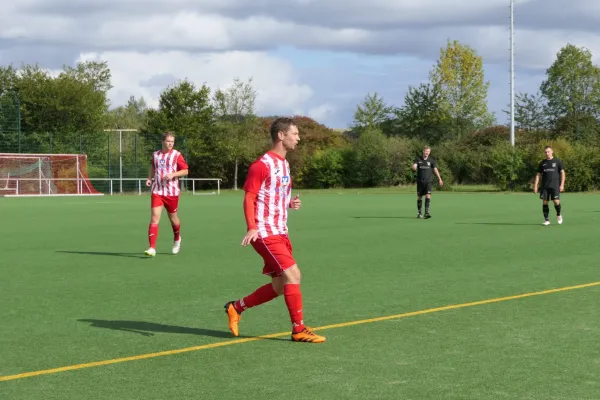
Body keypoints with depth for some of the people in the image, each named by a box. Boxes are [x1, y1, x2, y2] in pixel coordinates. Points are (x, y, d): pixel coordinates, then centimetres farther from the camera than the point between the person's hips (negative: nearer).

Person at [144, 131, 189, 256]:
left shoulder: (177, 155, -3)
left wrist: (173, 174, -19)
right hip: (157, 191, 2)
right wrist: (150, 178, 10)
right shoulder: (155, 155, 8)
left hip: (172, 192, -2)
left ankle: (177, 240, 43)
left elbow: (185, 171, -3)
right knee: (154, 218, -11)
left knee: (173, 218, 13)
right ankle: (152, 248, -15)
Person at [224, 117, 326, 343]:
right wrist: (252, 227, -27)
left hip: (280, 232, 9)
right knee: (293, 274, -15)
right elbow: (249, 198, -15)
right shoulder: (262, 165, -12)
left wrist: (291, 203, 4)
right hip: (265, 232, -9)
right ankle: (299, 329, -6)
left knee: (280, 285, 8)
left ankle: (236, 308, 23)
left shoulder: (284, 164, 16)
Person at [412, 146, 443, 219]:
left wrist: (439, 179, -13)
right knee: (419, 197, 5)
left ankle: (426, 212, -18)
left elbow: (435, 169, -3)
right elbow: (414, 166, -9)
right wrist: (414, 167, -35)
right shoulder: (418, 159, 5)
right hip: (420, 181, 1)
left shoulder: (431, 161, 4)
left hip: (428, 181, -1)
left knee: (428, 195, -16)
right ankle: (419, 213, 16)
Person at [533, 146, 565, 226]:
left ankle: (559, 215, 18)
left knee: (556, 201, -10)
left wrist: (562, 185, -6)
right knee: (544, 202, -3)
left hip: (555, 186, -3)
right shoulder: (543, 163, 11)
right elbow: (538, 175, 13)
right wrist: (535, 185, 4)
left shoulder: (557, 161, 3)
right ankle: (546, 220, 5)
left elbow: (562, 173, 2)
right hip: (545, 186, 3)